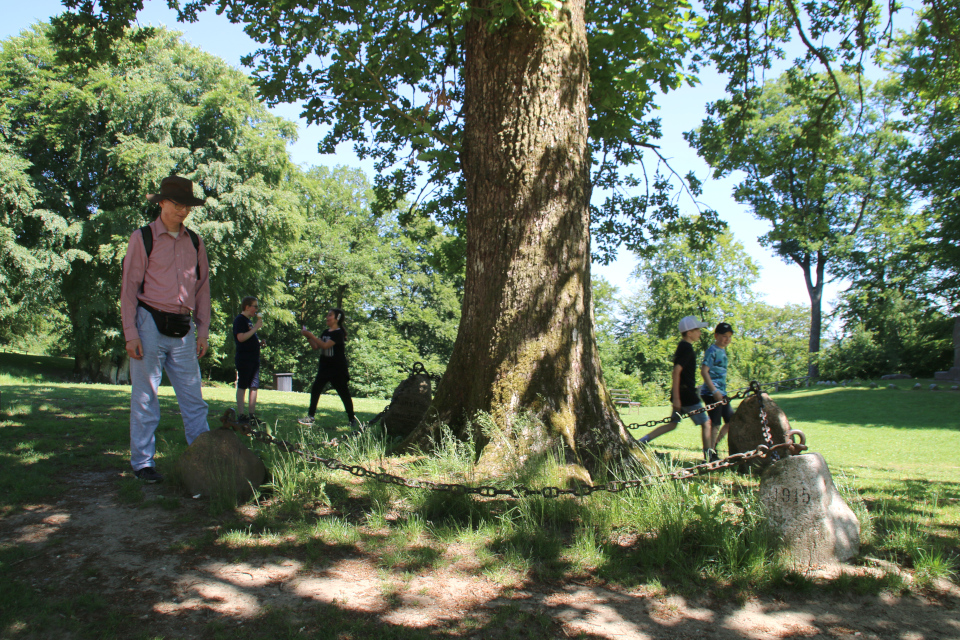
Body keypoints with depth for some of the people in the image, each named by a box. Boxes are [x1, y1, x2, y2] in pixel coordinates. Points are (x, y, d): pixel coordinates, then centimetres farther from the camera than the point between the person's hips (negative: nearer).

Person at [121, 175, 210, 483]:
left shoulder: (195, 242, 12)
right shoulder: (143, 238, 1)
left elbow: (203, 287, 15)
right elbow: (129, 288, -2)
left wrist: (203, 331, 8)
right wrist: (131, 334, -10)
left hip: (183, 330, 4)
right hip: (150, 325, -4)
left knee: (194, 399, 3)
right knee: (145, 398, 1)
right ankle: (143, 463, 11)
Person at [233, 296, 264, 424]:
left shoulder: (249, 321, 21)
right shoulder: (240, 320, -7)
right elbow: (241, 337, -20)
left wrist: (259, 342, 11)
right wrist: (255, 328, -17)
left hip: (254, 358, 9)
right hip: (244, 358, -9)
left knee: (254, 386, 7)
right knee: (242, 386, -6)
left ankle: (252, 414, 11)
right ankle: (240, 415, -4)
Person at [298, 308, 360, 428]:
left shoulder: (339, 333, -13)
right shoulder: (325, 332, 12)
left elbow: (325, 346, -25)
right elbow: (316, 347, 11)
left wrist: (311, 335, -23)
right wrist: (308, 337, -2)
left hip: (338, 369, -8)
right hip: (324, 367, 8)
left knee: (344, 393, -1)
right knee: (315, 390, 3)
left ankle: (352, 419, 9)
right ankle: (310, 417, 10)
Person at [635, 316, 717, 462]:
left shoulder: (683, 346, 16)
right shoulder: (687, 348, -15)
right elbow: (676, 371, -23)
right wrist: (676, 397, -24)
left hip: (680, 394, 10)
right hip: (686, 394, -10)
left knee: (672, 424, 13)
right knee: (706, 423, 2)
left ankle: (642, 441, 7)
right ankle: (709, 455, 8)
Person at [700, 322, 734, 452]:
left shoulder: (723, 351, 15)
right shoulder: (712, 350, -11)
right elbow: (704, 371, -19)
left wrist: (722, 392, 21)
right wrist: (714, 391, -23)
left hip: (721, 393, 9)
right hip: (711, 393, -9)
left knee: (731, 420, 11)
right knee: (715, 424, -6)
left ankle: (714, 445, 18)